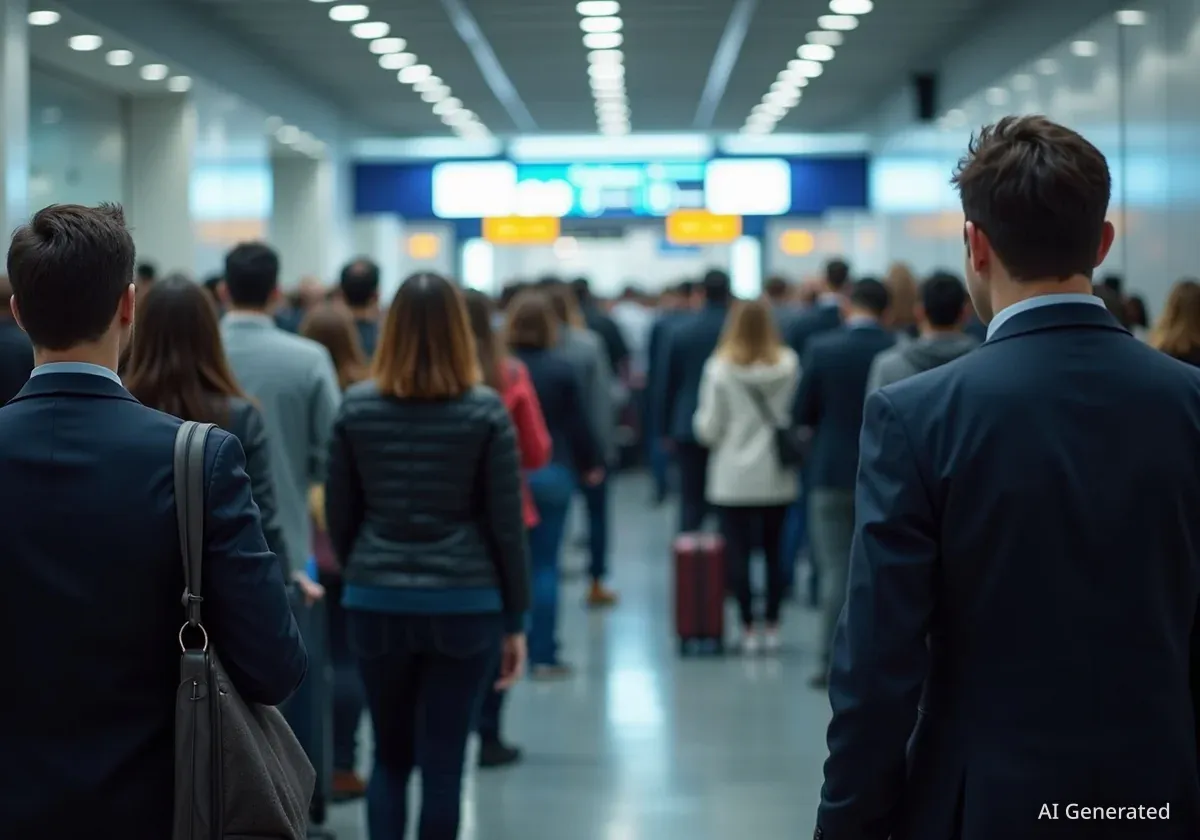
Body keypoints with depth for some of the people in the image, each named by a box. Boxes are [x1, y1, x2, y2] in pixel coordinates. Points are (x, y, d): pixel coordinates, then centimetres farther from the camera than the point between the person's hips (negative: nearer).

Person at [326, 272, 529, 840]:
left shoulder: (356, 407, 0)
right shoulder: (485, 411, -5)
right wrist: (515, 619, 4)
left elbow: (338, 514, 5)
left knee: (389, 756, 16)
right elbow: (506, 523, -4)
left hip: (376, 603, 2)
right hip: (465, 605, -2)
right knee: (443, 765, 5)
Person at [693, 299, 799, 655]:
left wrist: (701, 425, 14)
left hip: (733, 477, -2)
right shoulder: (789, 365, -3)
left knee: (739, 552, 2)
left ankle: (748, 628, 1)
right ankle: (772, 627, 11)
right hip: (777, 477, 3)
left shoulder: (721, 368, -9)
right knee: (774, 551, 10)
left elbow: (708, 428, -6)